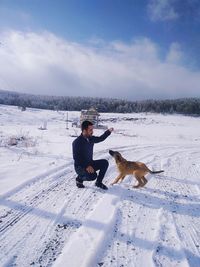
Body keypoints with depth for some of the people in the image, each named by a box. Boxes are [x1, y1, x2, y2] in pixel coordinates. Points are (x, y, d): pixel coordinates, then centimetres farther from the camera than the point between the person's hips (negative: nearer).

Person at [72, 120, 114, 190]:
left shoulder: (91, 138, 1)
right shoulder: (77, 142, -19)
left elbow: (100, 138, 20)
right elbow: (76, 158, -23)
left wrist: (108, 131, 8)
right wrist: (86, 166, -31)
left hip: (90, 164, 7)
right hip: (80, 167, -7)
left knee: (105, 162, -11)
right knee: (93, 176, -31)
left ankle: (98, 182, 6)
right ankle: (79, 178, 1)